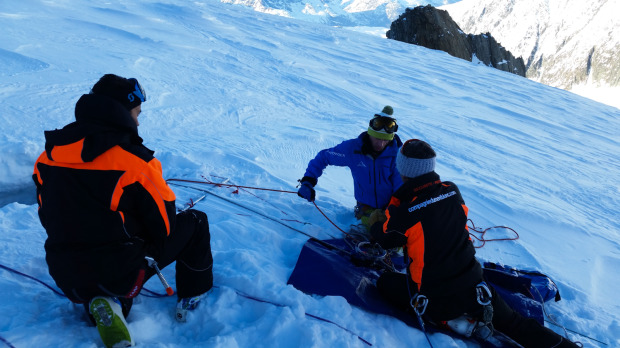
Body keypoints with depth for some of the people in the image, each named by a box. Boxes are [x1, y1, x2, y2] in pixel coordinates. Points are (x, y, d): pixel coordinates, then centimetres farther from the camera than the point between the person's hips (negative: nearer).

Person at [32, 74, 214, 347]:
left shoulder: (49, 154, -1)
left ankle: (101, 304, 10)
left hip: (66, 277, 6)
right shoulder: (133, 161, -20)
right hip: (120, 272, -5)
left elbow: (48, 217, 11)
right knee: (195, 222, 12)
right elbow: (164, 225, -12)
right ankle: (192, 298, 27)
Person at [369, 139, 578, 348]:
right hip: (473, 288, 5)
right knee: (512, 323, 27)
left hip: (435, 298, -5)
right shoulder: (453, 192, -7)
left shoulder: (405, 214, -24)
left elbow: (384, 238, -5)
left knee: (385, 281, 16)